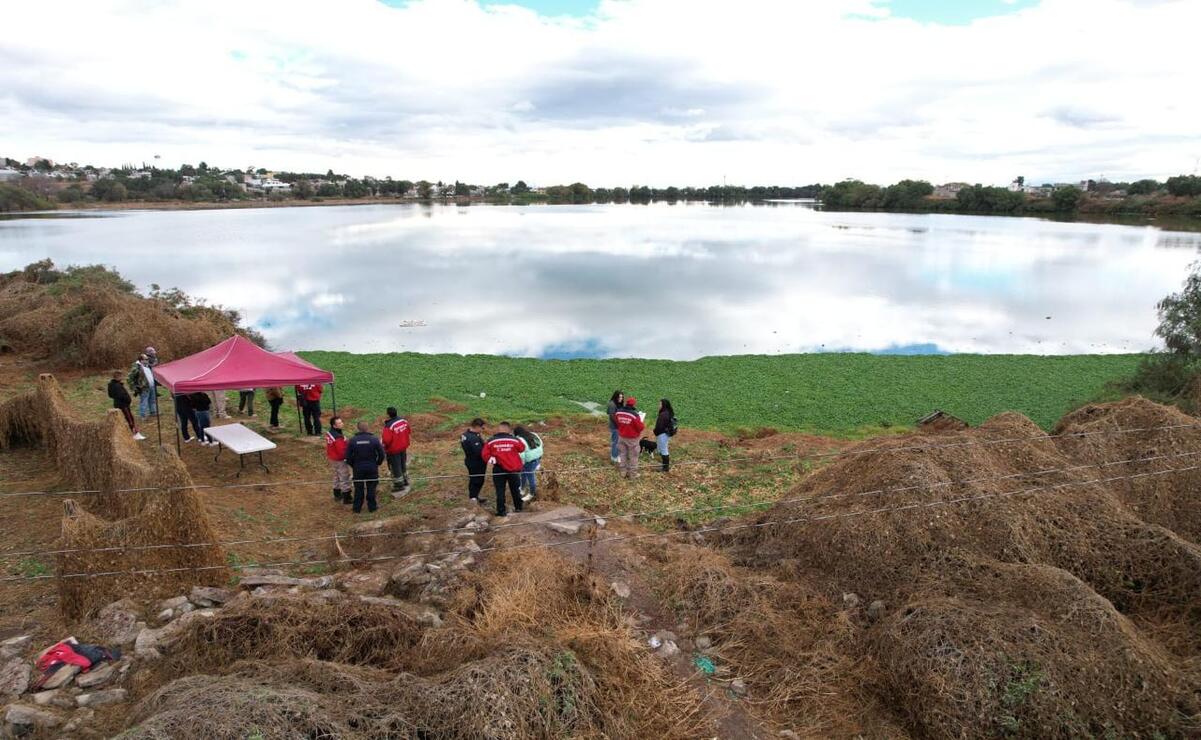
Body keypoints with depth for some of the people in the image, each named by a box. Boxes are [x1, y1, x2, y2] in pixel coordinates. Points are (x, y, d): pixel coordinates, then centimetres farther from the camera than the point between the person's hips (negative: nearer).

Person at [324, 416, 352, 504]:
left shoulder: (329, 433, -3)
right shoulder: (338, 438, -32)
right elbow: (343, 451, -30)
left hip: (332, 459, 9)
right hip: (340, 460, -9)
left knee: (337, 477, 24)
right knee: (344, 479, 4)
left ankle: (337, 495, 38)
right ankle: (346, 498, 13)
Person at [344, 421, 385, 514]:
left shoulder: (352, 440, -7)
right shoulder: (374, 439, -10)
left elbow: (348, 456, -4)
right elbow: (381, 454, -8)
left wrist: (352, 465, 12)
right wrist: (377, 463, 8)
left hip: (358, 468, 1)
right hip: (372, 468, -1)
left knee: (358, 488, 11)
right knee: (371, 488, 10)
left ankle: (357, 507, 17)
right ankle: (372, 506, 15)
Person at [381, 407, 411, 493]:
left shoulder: (389, 425, -29)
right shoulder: (403, 420, -7)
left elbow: (386, 440, -29)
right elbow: (408, 431, 7)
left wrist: (382, 438, -7)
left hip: (394, 450, -7)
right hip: (403, 447, 7)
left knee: (395, 467, 10)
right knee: (403, 464, 24)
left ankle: (399, 484, 21)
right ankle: (405, 480, 40)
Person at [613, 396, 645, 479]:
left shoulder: (618, 412, -8)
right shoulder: (635, 415, -26)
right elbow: (640, 427, -19)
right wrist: (643, 425, 1)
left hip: (621, 437, 5)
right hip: (632, 438, -5)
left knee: (622, 454, 18)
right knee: (633, 456, 9)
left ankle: (623, 472, 26)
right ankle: (632, 474, 17)